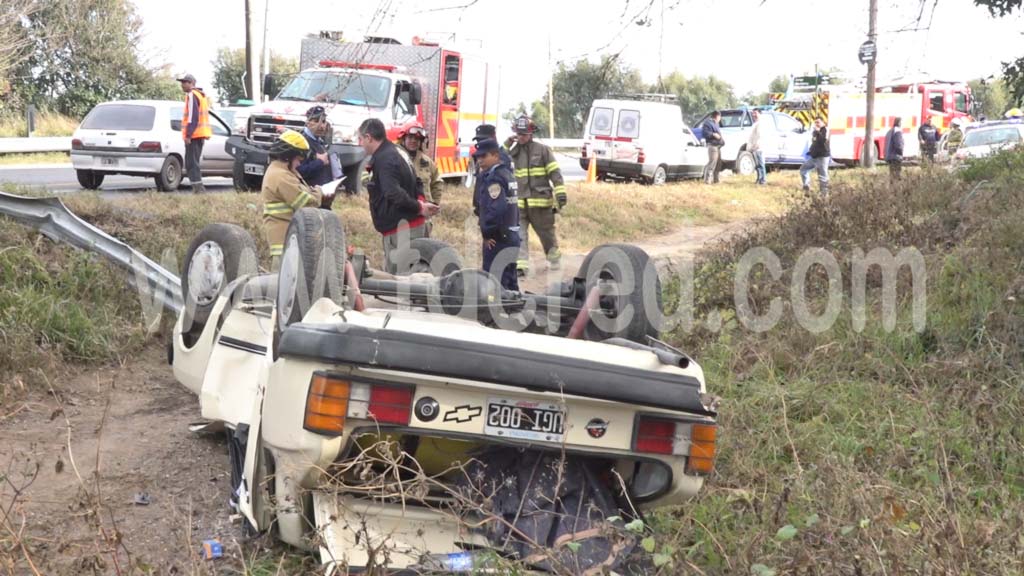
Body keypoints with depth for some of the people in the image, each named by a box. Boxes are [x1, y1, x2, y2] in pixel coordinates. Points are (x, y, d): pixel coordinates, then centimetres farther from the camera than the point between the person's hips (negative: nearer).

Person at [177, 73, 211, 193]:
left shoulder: (192, 95, -11)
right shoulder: (201, 95, 20)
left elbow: (192, 117, -19)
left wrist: (188, 135, -21)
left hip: (193, 134, -10)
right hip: (201, 134, 10)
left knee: (191, 163, -9)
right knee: (194, 162, 16)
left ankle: (198, 187, -14)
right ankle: (199, 188, 17)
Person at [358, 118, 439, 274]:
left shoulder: (384, 160, -16)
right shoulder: (397, 153, 17)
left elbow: (395, 194, -27)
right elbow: (416, 184, 20)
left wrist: (419, 208, -19)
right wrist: (421, 202, 3)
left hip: (400, 229, -10)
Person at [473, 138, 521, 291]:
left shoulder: (494, 178, -16)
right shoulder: (507, 173, 14)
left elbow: (496, 208, -27)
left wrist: (487, 233, -18)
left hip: (497, 238, -10)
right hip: (511, 235, 10)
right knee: (509, 281, 15)